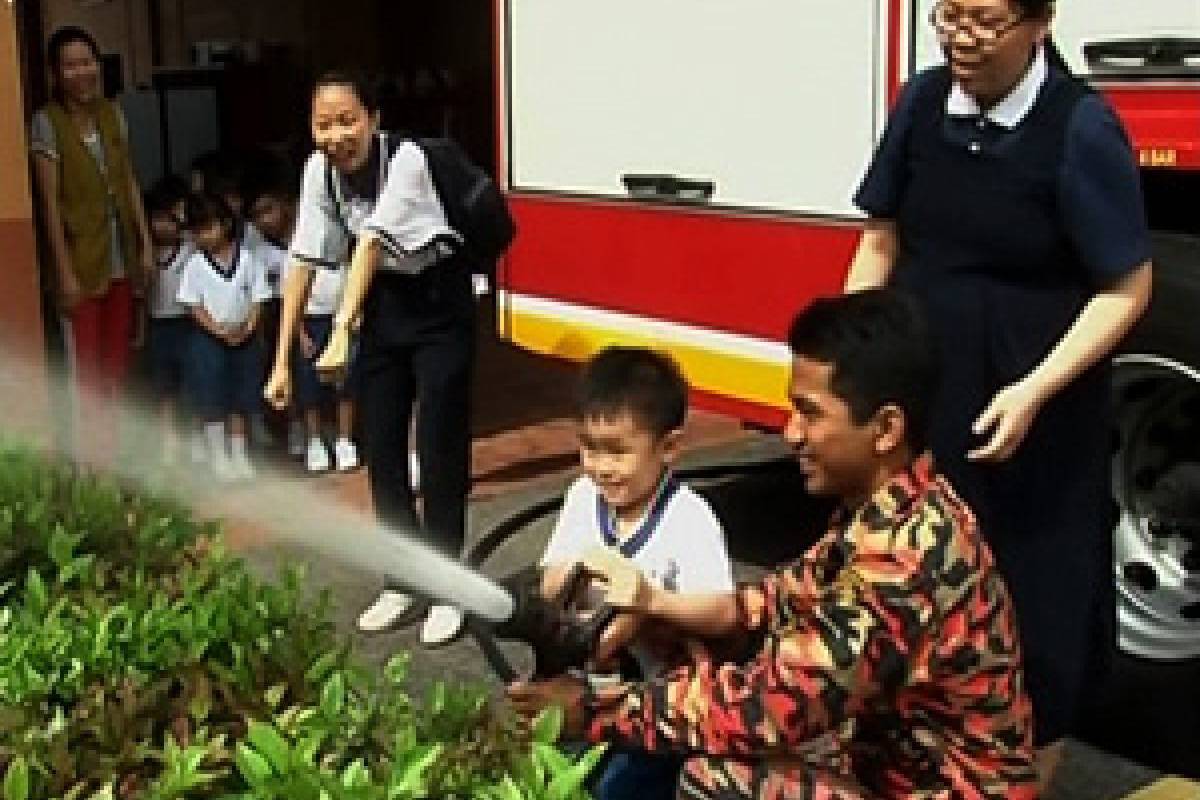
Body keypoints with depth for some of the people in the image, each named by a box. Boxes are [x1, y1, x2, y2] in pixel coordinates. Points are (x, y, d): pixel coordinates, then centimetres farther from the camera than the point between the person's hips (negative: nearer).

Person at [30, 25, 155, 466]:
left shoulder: (112, 113, 5)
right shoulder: (47, 122, -11)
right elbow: (50, 202, -12)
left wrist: (146, 242, 7)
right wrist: (65, 272, -15)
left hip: (121, 256, 5)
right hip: (81, 259, -5)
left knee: (118, 359, 13)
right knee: (87, 364, 0)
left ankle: (113, 445, 25)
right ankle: (91, 453, 10)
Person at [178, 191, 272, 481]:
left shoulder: (248, 259, -2)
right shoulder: (195, 265, -4)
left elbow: (258, 299, -1)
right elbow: (194, 305, -5)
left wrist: (246, 329, -13)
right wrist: (220, 331, -14)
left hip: (245, 337, 1)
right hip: (209, 338, -1)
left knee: (241, 402, 9)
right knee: (213, 402, 1)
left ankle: (240, 455, 19)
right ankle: (219, 457, 9)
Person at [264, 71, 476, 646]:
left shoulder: (405, 159, -26)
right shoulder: (318, 169, -10)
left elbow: (372, 243, -36)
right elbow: (306, 260, -10)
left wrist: (342, 330, -45)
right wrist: (282, 360, -12)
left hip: (438, 301, -5)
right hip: (385, 302, 6)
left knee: (440, 446, -5)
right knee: (380, 446, 7)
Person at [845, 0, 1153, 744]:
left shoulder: (1081, 129, -15)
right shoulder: (923, 102, -1)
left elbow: (1127, 288, -11)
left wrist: (1034, 391, -21)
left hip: (1032, 408, -4)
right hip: (920, 382, 4)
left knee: (1029, 588, 8)